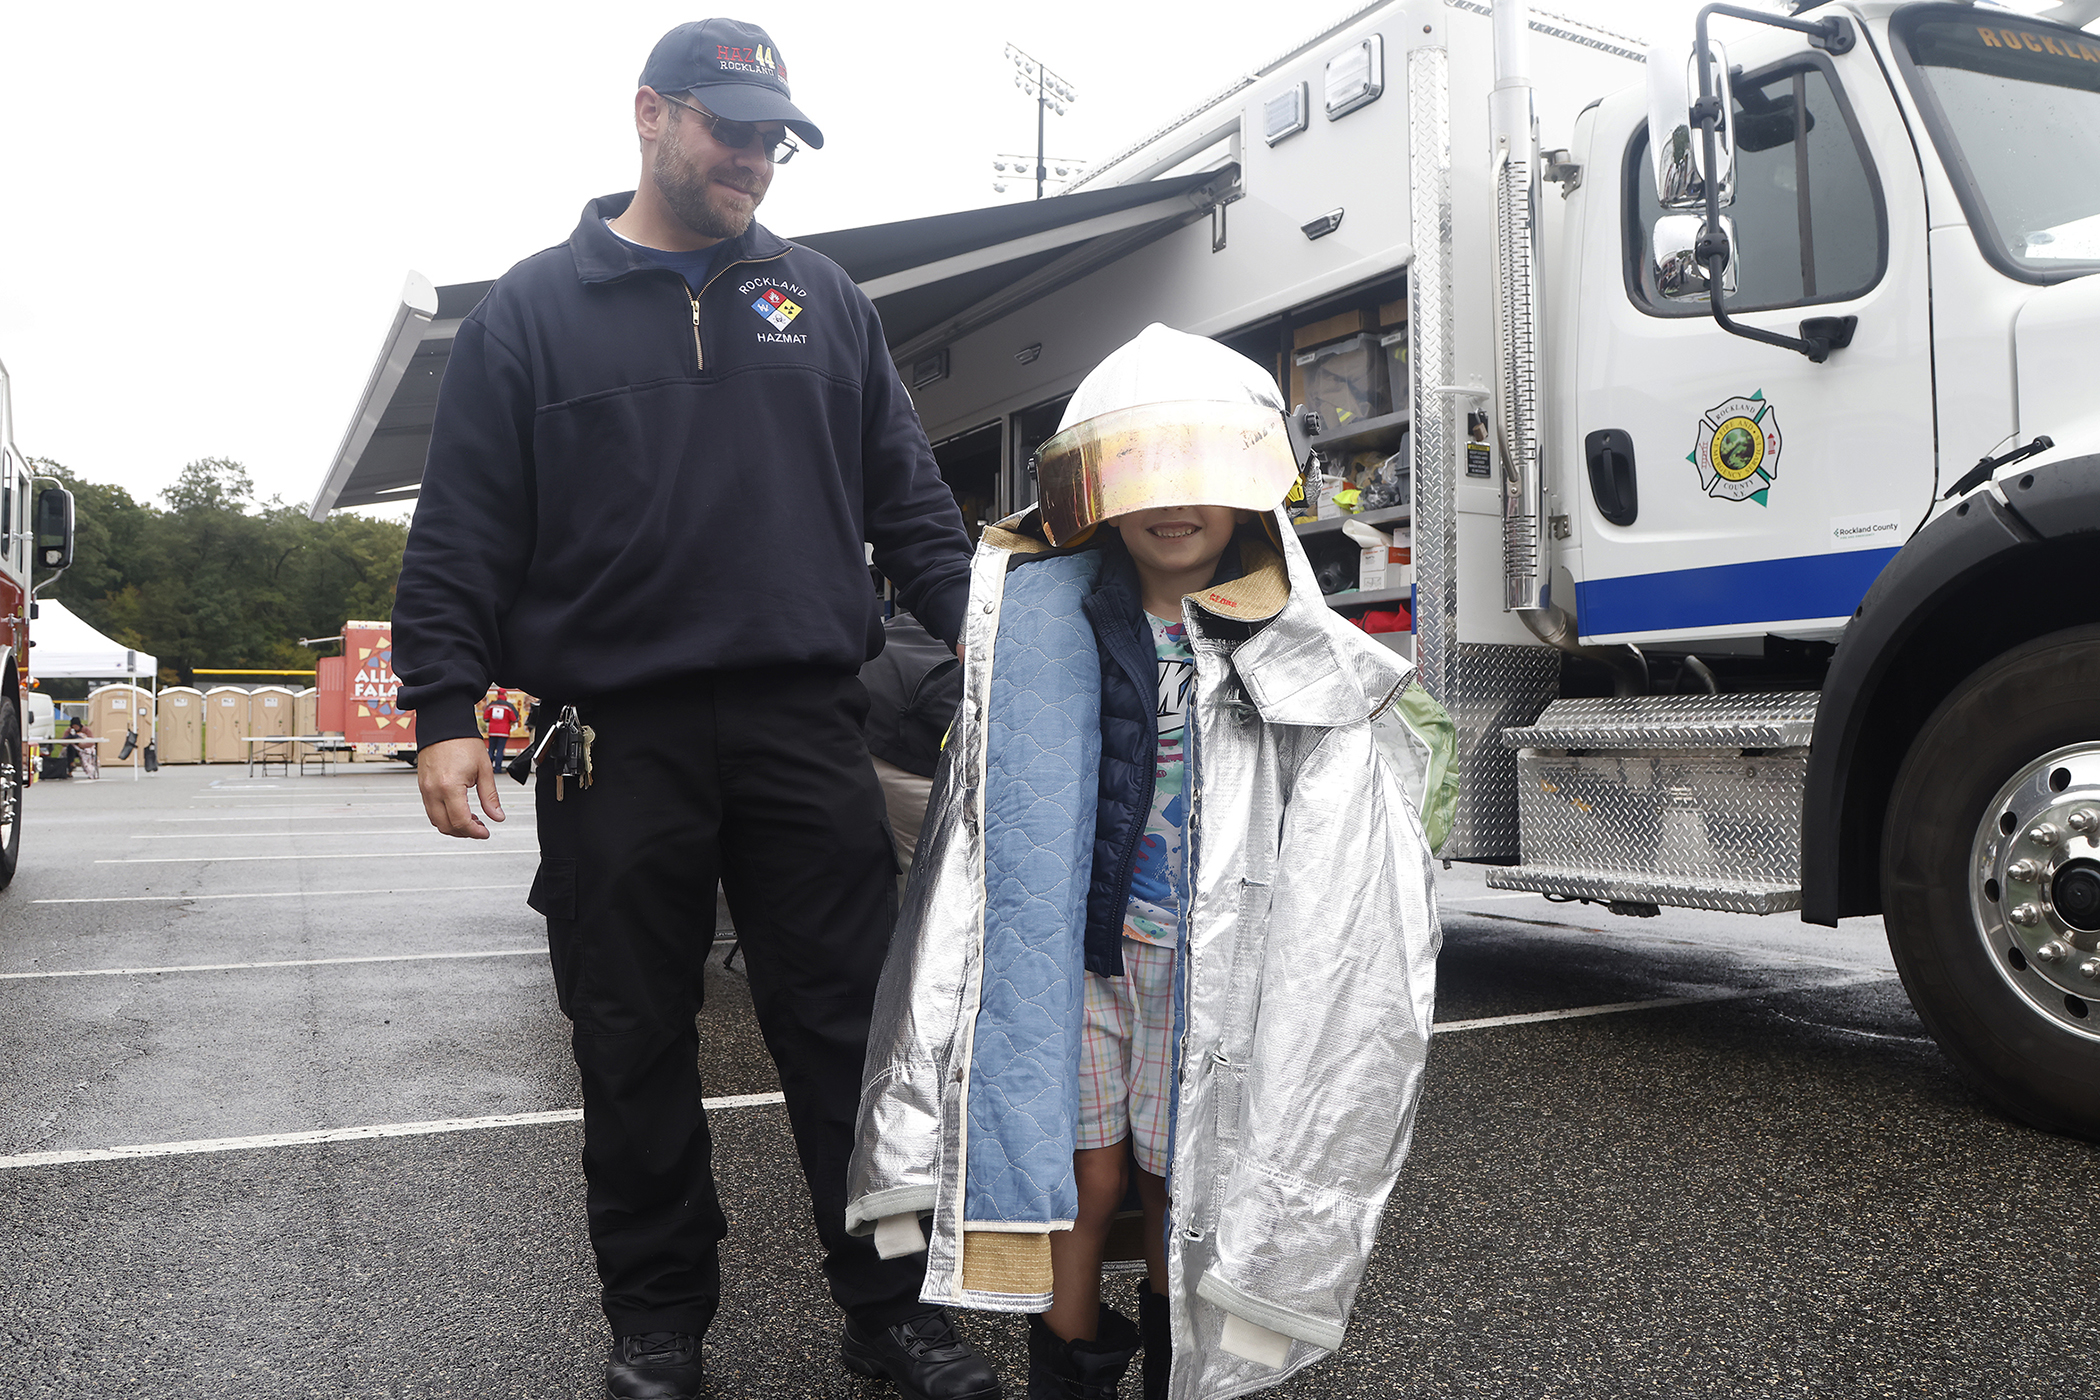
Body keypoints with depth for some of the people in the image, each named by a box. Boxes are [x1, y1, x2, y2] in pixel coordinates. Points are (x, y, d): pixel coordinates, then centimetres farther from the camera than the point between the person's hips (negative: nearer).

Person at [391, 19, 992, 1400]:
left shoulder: (825, 300, 14)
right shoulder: (533, 311, 8)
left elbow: (908, 500, 12)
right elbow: (462, 535, 4)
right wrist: (444, 711, -6)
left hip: (806, 727, 1)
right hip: (616, 741, -1)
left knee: (853, 1027, 4)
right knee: (636, 1051, 9)